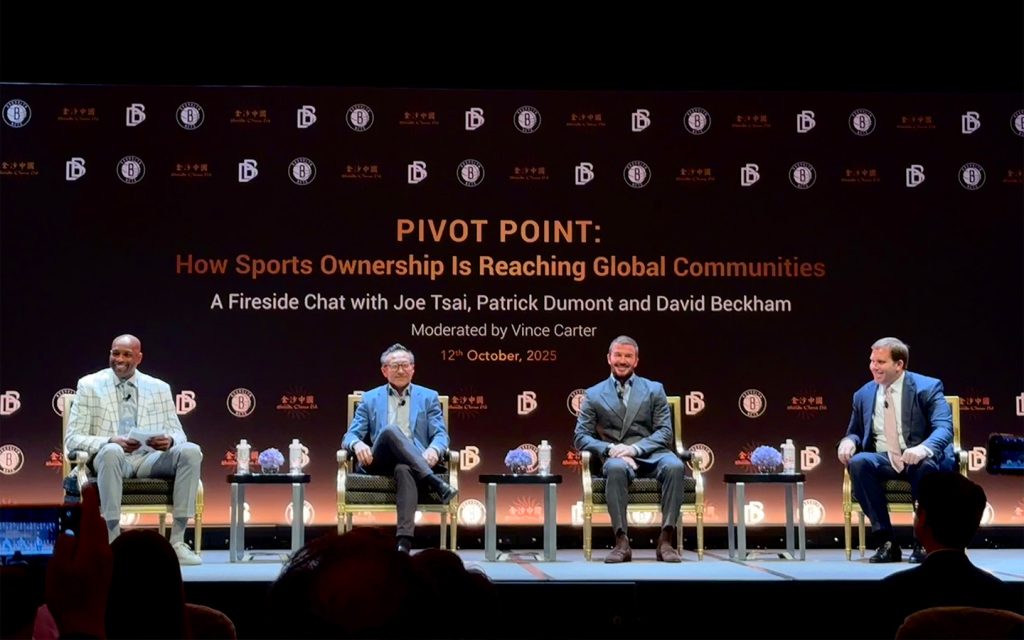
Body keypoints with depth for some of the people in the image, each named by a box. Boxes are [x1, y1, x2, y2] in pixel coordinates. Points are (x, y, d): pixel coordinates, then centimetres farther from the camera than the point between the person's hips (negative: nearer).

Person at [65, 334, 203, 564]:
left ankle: (177, 541, -25)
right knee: (111, 451, -38)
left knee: (191, 451, -25)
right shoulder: (89, 386, 5)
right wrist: (111, 441, -21)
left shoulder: (159, 388, 12)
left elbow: (178, 433, 11)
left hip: (150, 459, 3)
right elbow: (72, 439, -2)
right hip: (112, 458, -3)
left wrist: (169, 440, -16)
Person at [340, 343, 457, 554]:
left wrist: (434, 450, -18)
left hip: (415, 464, 0)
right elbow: (350, 436, 12)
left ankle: (404, 543, -54)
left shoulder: (428, 397, 19)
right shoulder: (370, 399, 20)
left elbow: (441, 435, 8)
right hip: (379, 464, 0)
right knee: (390, 430, -34)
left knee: (404, 470, -41)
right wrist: (357, 444, -15)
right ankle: (437, 484, -43)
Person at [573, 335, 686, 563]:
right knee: (615, 468, -38)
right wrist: (610, 449, -14)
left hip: (651, 454, 1)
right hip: (617, 457, -1)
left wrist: (635, 448, -14)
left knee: (674, 465, -34)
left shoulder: (654, 389, 15)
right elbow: (581, 437, 6)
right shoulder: (593, 395, 14)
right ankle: (622, 541, -37)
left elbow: (665, 432, 5)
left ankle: (666, 539, -33)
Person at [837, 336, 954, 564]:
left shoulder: (927, 387, 0)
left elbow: (944, 427, -13)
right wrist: (849, 441, -6)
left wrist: (924, 448, -36)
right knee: (858, 462, -30)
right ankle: (886, 542, -25)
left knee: (927, 466, -39)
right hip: (884, 460, 3)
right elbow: (855, 432, 21)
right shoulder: (863, 395, 13)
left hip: (921, 459, -3)